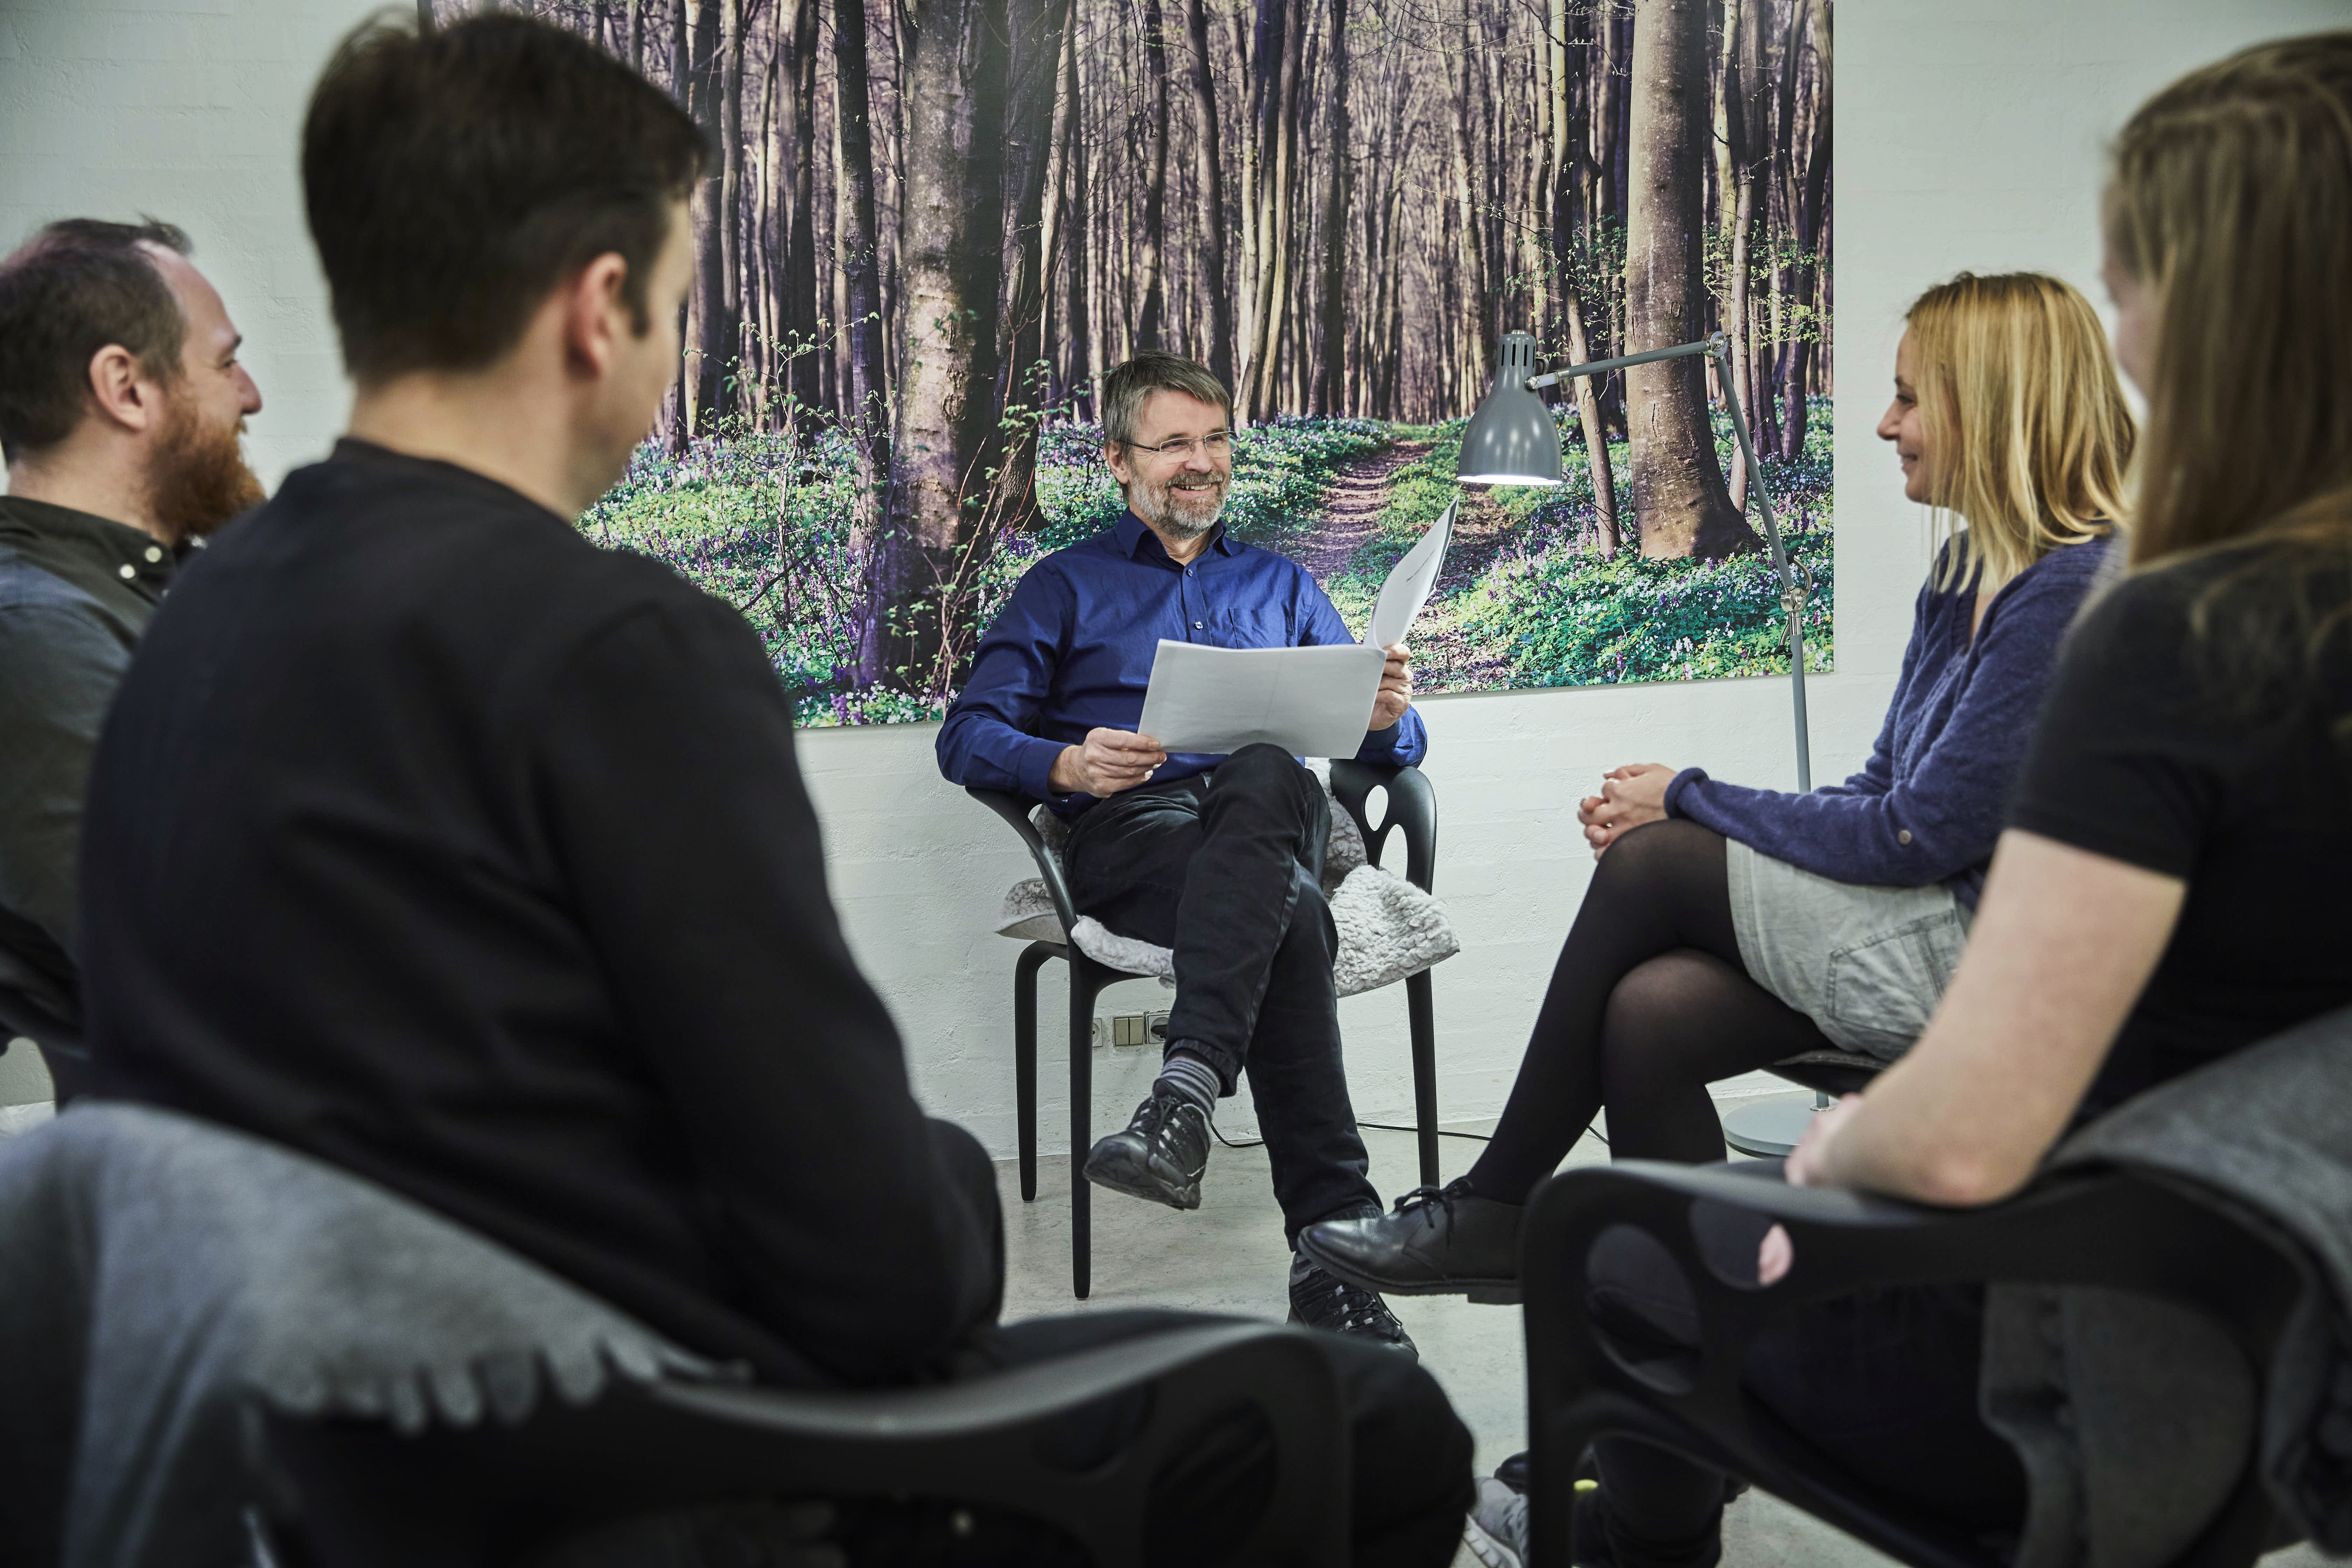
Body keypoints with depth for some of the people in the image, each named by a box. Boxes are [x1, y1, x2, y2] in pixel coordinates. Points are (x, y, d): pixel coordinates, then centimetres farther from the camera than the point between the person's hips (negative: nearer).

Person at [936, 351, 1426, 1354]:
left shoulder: (1281, 585, 32)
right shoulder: (1066, 586, 23)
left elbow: (1390, 744, 24)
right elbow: (968, 736, 8)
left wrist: (1388, 717, -3)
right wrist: (1068, 764, -15)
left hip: (1276, 816, 2)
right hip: (1130, 828, -2)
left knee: (1258, 777, -40)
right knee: (1291, 912, -38)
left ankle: (1184, 1098, -52)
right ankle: (1335, 1239, -45)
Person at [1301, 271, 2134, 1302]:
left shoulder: (2074, 588, -17)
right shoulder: (1971, 568, 14)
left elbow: (1925, 830, -18)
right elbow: (1879, 793, 14)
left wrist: (1689, 802, -8)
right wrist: (1678, 812, 0)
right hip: (1926, 927, 8)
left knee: (1652, 864, -12)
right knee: (1647, 1014, -13)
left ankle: (1492, 1209, 1)